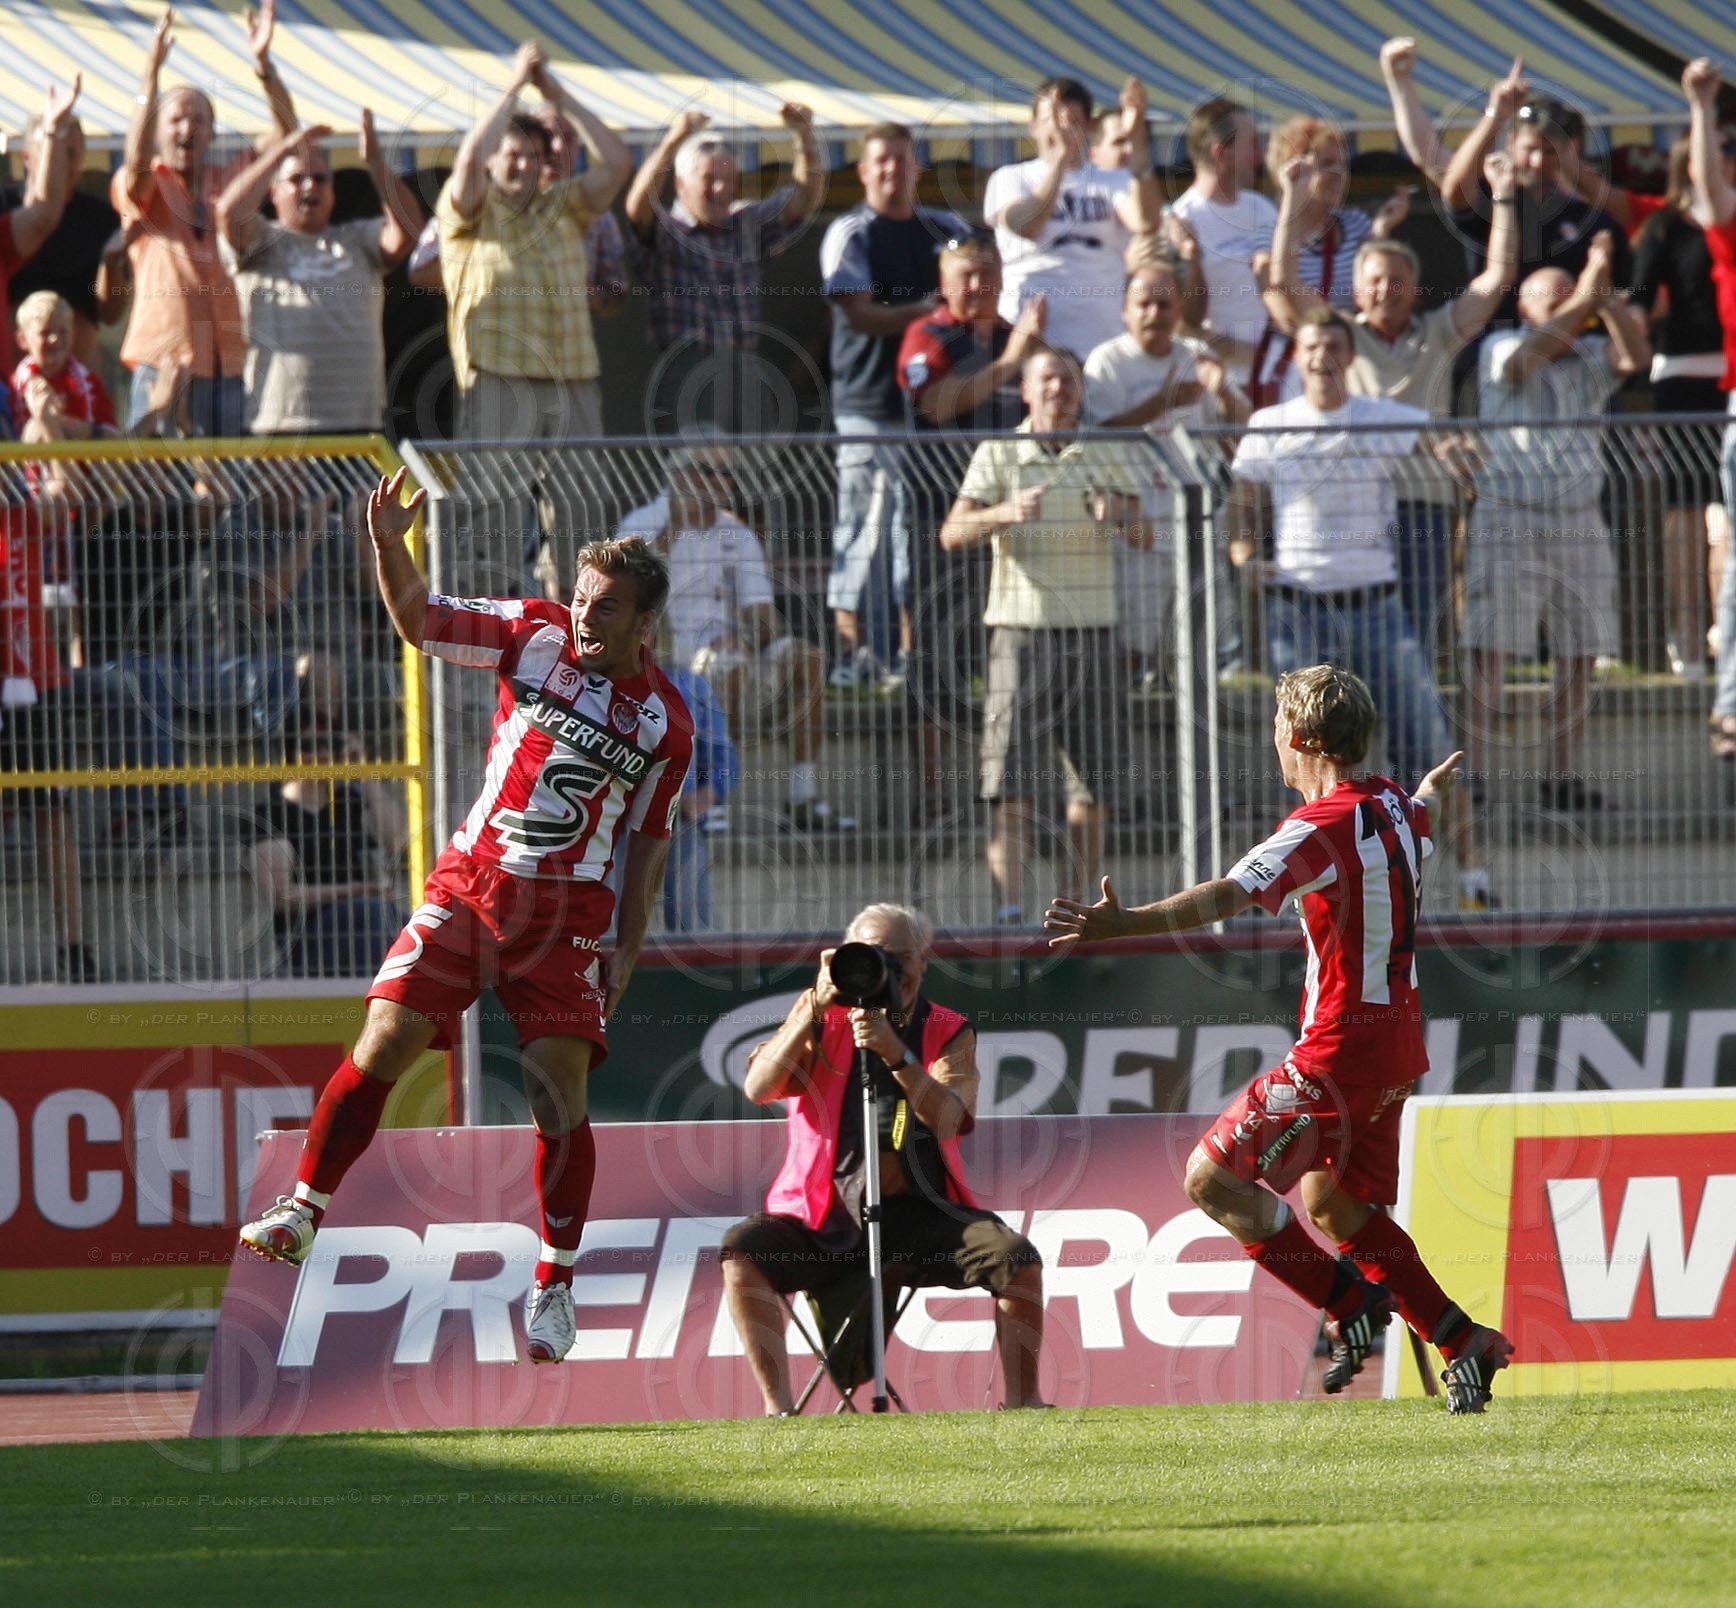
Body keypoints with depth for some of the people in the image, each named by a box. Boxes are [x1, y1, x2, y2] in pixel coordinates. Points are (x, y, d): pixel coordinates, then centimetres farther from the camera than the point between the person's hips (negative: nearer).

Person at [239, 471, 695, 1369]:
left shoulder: (665, 723, 0)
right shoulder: (536, 636, 1)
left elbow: (647, 848, 7)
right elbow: (418, 621, 5)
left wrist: (625, 954, 1)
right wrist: (389, 546, -13)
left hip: (570, 914, -1)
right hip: (470, 882, 1)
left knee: (559, 1094, -7)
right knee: (383, 1046, -10)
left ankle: (555, 1285, 3)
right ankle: (303, 1212, 2)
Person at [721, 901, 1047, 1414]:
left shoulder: (949, 1033, 3)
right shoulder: (823, 1020, 4)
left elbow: (945, 1120, -16)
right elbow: (758, 1088, -12)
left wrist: (894, 1052, -30)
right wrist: (815, 1008, -21)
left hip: (920, 1214, 0)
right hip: (824, 1215, 0)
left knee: (1015, 1257, -24)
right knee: (743, 1249, -29)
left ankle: (1022, 1400, -13)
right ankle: (776, 1406, -29)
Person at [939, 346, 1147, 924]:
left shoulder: (1108, 456, 10)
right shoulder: (998, 455, 3)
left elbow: (1143, 536, 4)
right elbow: (952, 534, -7)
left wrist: (1119, 517, -18)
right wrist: (1005, 513, -26)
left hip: (1093, 632, 3)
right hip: (1023, 631, -3)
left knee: (1093, 783, 3)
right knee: (1013, 783, -9)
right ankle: (1009, 904, -13)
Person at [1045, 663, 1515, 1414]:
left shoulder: (1322, 827, -19)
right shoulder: (1394, 806, 8)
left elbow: (1227, 897, -33)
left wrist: (1122, 924, -43)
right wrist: (1435, 788, 61)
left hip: (1338, 1053, -9)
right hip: (1397, 1046, 9)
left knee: (1213, 1177, -4)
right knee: (1332, 1205, 21)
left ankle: (1351, 1303, -4)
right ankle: (1466, 1345, 19)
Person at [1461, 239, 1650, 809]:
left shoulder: (1590, 359, 12)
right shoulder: (1500, 349, 2)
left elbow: (1635, 355, -6)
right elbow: (1528, 357, -20)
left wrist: (1606, 299, -17)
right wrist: (1584, 296, -23)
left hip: (1579, 524, 4)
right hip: (1508, 521, -4)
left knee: (1579, 655, 3)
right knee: (1489, 652, -10)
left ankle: (1565, 777, 10)